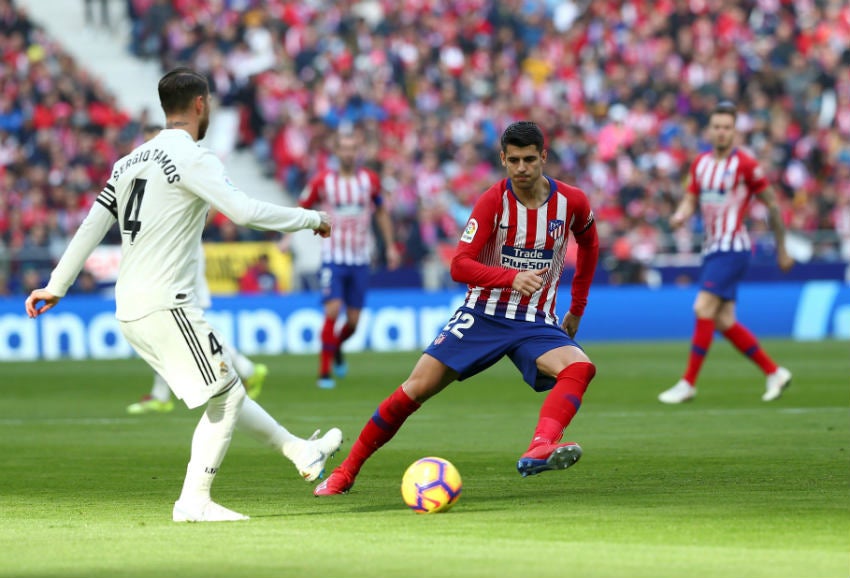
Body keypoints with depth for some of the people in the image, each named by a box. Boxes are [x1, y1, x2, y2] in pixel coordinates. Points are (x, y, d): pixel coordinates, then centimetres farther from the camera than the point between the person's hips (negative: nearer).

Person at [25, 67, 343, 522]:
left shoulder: (132, 160, 16)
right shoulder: (192, 158, -10)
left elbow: (93, 224, 17)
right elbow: (243, 211, -21)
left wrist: (56, 287, 22)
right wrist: (311, 219, -9)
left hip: (129, 312, 9)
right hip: (165, 305, -9)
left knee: (228, 392, 16)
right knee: (226, 398, -3)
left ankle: (302, 453, 24)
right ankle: (194, 501, -5)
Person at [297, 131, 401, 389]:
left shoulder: (370, 180, 2)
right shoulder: (322, 181, -5)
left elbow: (381, 212, 16)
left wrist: (390, 246, 16)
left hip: (360, 259, 3)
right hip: (333, 258, -3)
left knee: (353, 321, 3)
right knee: (332, 311, -17)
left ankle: (337, 346, 37)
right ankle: (324, 372, -11)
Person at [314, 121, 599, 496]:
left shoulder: (572, 202, -3)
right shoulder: (493, 201, -12)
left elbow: (589, 244, 20)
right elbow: (460, 267, -19)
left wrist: (577, 310, 20)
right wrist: (512, 277, -36)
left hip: (536, 324, 1)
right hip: (483, 315, -1)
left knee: (581, 367, -30)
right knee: (417, 387, -8)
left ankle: (539, 450, -51)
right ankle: (346, 471, 6)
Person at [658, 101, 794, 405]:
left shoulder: (745, 164, -10)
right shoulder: (700, 163, 10)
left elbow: (772, 205, -3)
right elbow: (691, 199, 17)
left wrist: (782, 250, 2)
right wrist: (680, 216, -8)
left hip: (732, 248, -8)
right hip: (711, 248, 8)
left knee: (703, 309, -16)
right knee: (724, 322, 6)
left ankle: (688, 383, -11)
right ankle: (775, 372, 18)